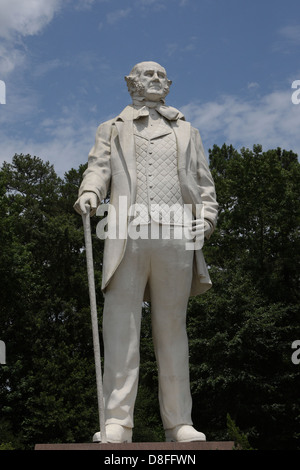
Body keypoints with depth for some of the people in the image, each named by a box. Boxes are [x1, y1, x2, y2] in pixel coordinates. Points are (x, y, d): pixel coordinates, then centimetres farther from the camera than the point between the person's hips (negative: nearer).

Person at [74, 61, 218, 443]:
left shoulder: (187, 133, 27)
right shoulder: (112, 130, 24)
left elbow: (204, 183, 21)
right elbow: (98, 167, 7)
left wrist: (206, 217, 2)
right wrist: (90, 193, -16)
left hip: (176, 239, 1)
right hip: (128, 237, -1)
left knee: (172, 329, 2)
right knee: (121, 327, -9)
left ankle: (179, 423, 5)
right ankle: (117, 421, -8)